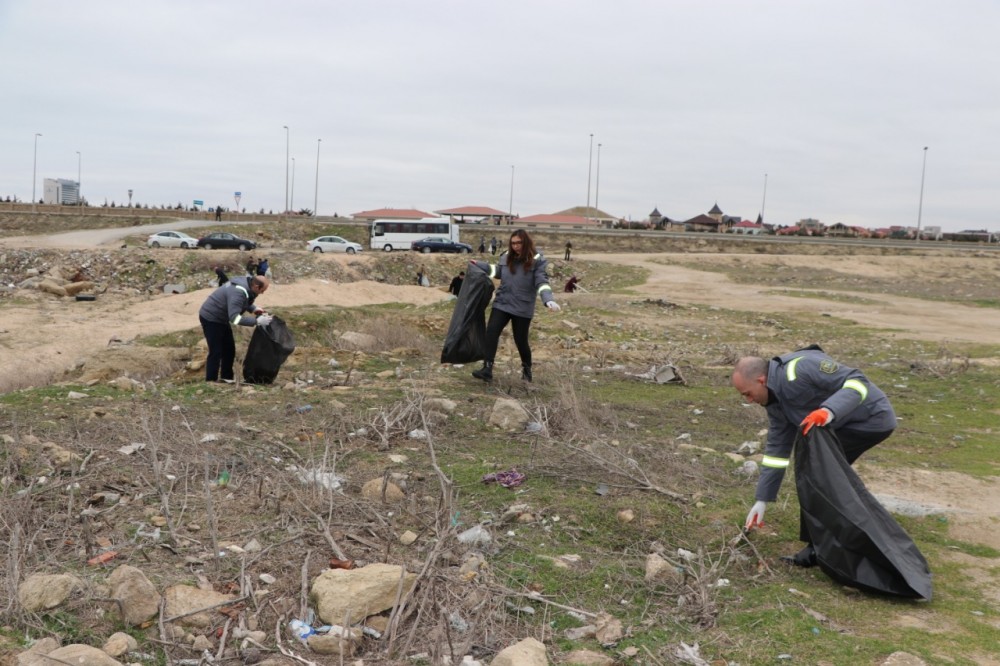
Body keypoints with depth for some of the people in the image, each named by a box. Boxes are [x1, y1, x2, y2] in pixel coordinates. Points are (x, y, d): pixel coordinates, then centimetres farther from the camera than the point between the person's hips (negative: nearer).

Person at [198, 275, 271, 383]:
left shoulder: (246, 283, -5)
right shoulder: (238, 292, -33)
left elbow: (242, 302, 15)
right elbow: (234, 318, -38)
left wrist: (253, 308, -1)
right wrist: (256, 321, -37)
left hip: (221, 318, 10)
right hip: (211, 318, -10)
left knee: (229, 349, 15)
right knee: (216, 352, -8)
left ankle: (226, 377, 27)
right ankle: (210, 382, -1)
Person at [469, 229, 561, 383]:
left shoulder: (537, 260, -11)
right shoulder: (506, 257, 4)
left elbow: (542, 282, -17)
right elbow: (497, 272, 23)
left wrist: (548, 299, -34)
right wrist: (478, 265, 23)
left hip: (523, 308, -4)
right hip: (502, 303, 4)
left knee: (521, 340, 6)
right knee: (491, 332, -12)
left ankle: (527, 368, 33)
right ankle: (487, 369, -11)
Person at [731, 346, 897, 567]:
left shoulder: (799, 368, -27)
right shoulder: (775, 401, 3)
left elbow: (857, 380, -27)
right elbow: (777, 449, 9)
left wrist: (829, 411, -42)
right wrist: (761, 500, 9)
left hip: (872, 418, -9)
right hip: (847, 424, 9)